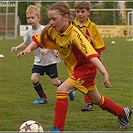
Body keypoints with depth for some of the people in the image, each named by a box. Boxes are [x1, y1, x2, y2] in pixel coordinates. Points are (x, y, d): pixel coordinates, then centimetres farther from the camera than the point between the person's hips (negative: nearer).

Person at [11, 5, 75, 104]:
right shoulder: (30, 32, 0)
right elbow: (26, 43, 18)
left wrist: (46, 50, -32)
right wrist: (17, 48, 4)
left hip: (50, 59, -5)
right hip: (38, 60, 5)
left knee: (55, 82, -2)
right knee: (34, 78, -13)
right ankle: (43, 98, 7)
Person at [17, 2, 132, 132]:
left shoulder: (74, 34, -32)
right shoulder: (52, 31, -11)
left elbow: (91, 55, -40)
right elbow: (38, 41, 2)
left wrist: (104, 73, -48)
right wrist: (28, 49, -19)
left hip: (86, 68, -8)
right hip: (74, 69, 8)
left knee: (61, 90, -22)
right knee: (96, 99, 22)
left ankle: (58, 128, -14)